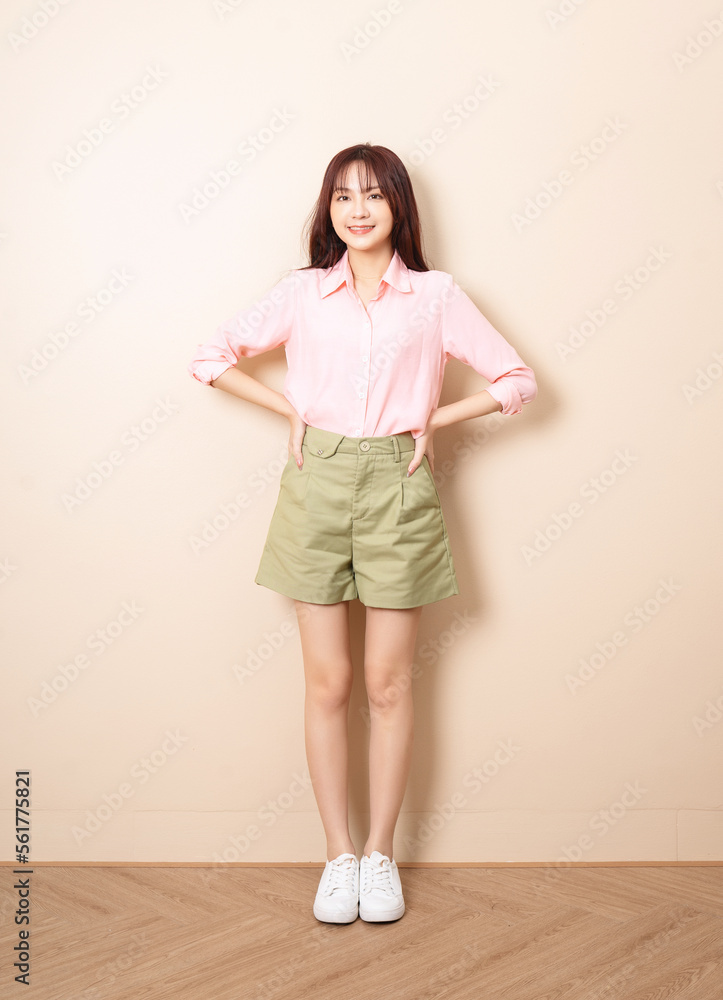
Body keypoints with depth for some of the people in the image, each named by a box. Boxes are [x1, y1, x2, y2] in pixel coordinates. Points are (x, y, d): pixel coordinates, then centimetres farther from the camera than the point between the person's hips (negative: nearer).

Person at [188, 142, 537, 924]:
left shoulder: (435, 295, 4)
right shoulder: (302, 292, 7)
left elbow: (517, 379, 6)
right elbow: (211, 357, 12)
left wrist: (436, 419, -1)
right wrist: (289, 409, 3)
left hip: (396, 487, -1)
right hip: (317, 485, 1)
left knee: (388, 684, 4)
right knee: (327, 682, 5)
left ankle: (381, 852, 21)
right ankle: (338, 854, 19)